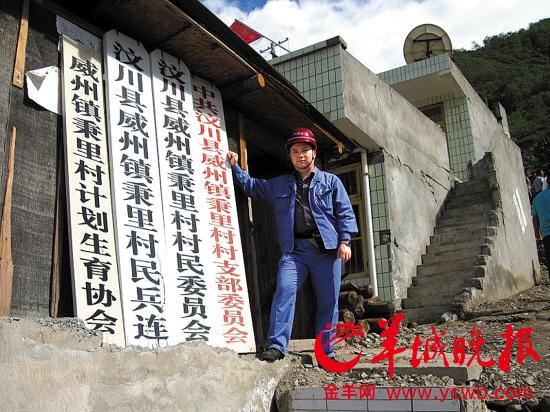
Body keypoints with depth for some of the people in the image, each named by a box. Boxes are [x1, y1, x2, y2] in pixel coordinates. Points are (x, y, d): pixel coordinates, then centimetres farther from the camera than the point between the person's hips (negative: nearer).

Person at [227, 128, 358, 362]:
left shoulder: (331, 181, 13)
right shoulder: (280, 185, 20)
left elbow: (345, 213, 7)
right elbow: (251, 186, 30)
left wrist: (344, 241, -4)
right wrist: (235, 167, 19)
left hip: (327, 249, -1)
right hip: (293, 249, 1)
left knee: (328, 301, 1)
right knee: (285, 291, -19)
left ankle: (326, 354, 11)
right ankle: (276, 346, -22)